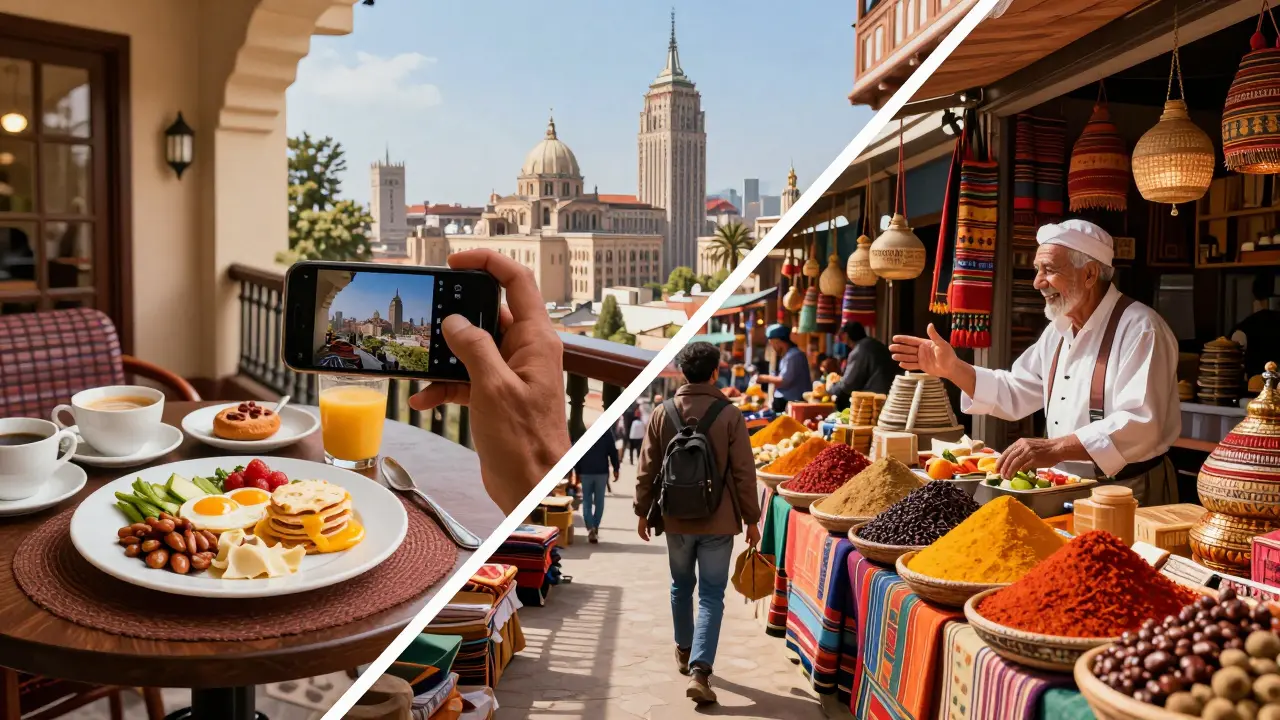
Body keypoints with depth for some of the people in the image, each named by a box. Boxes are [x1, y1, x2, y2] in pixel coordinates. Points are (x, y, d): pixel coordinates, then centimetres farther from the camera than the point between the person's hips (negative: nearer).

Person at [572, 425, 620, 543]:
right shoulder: (606, 429, -3)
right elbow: (612, 450, -3)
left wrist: (577, 472, 7)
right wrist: (616, 469, 5)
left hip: (585, 472, 0)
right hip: (602, 471, 0)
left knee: (587, 501, 5)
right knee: (599, 501, 9)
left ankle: (590, 528, -12)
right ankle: (595, 529, 9)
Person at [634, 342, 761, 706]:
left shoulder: (661, 414, -3)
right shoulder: (729, 415, -10)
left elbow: (647, 470, 1)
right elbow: (744, 474, -8)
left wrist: (643, 512, 13)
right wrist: (751, 519, 2)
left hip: (676, 519, 3)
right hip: (718, 522, -3)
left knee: (681, 586, 21)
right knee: (711, 595, 2)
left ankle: (685, 651, 36)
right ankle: (700, 670, -8)